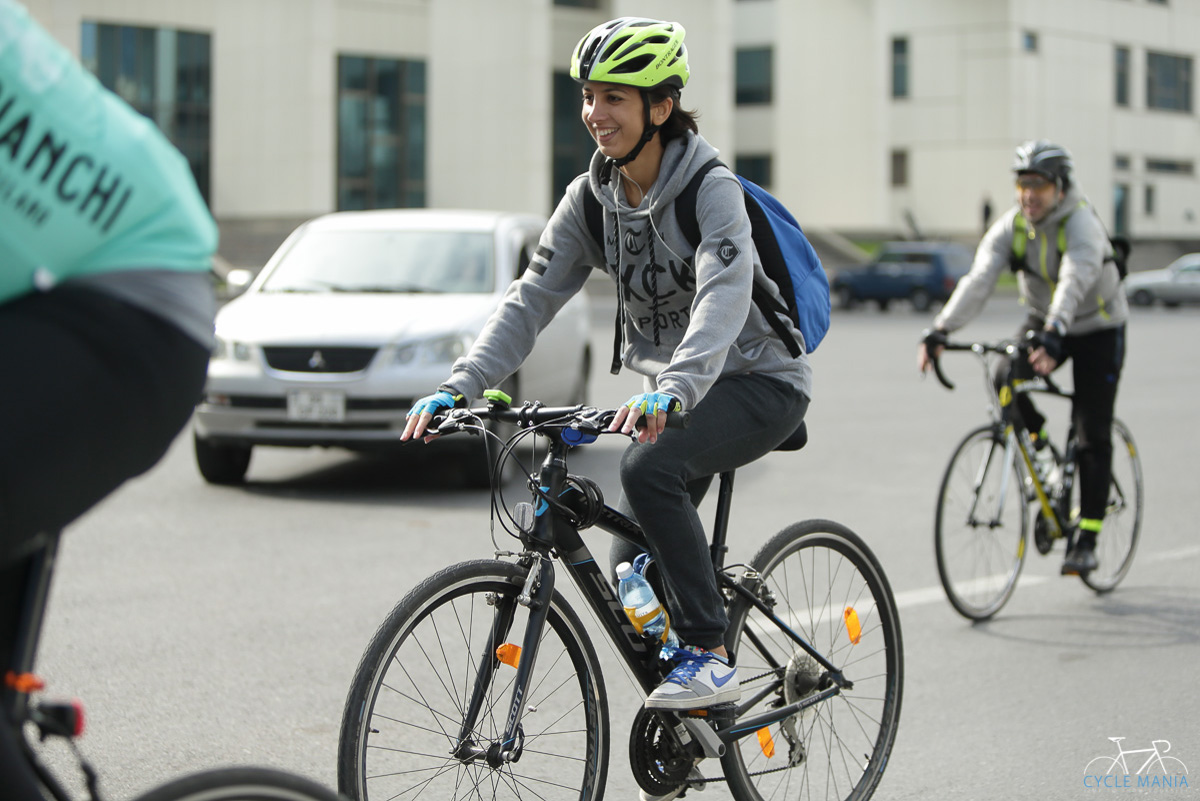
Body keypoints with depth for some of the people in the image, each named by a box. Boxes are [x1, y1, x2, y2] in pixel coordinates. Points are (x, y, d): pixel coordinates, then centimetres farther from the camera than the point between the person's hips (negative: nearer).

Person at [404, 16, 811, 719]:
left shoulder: (711, 190, -22)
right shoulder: (593, 198, -3)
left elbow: (723, 297, -38)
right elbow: (533, 298, -8)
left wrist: (673, 389, -55)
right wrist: (461, 386, -22)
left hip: (757, 382, -7)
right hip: (674, 391, 7)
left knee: (649, 469, -32)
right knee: (637, 575, 4)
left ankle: (711, 655, -21)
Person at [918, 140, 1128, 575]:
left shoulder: (1081, 224, -28)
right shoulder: (1011, 226, -13)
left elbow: (1074, 283, -45)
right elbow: (979, 278, -26)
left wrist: (1053, 336, -62)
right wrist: (940, 330, -40)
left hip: (1098, 329, -4)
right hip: (1043, 320, 4)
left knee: (1093, 435, -8)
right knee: (1006, 377, -26)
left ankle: (1087, 539, -3)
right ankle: (1037, 438, 6)